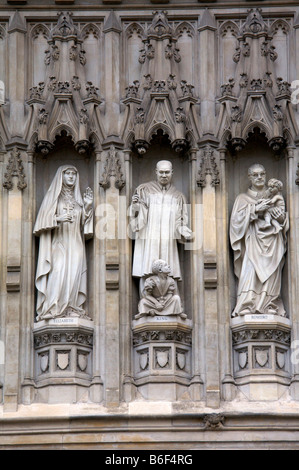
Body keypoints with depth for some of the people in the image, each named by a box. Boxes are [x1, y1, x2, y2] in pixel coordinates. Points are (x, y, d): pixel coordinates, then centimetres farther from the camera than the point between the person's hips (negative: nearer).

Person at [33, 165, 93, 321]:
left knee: (74, 274, -8)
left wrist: (88, 206, 3)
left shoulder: (78, 198, 20)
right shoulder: (53, 196, 9)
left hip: (75, 243, 4)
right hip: (58, 243, -4)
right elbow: (45, 217, -1)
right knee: (58, 272, -21)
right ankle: (53, 308, -23)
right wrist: (58, 219, -19)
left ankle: (71, 309, -10)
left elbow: (83, 222, 17)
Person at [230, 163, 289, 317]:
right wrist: (255, 209, -12)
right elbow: (237, 219, -1)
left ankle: (270, 307, -9)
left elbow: (284, 221, 18)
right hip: (252, 241, -2)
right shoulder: (243, 198, 14)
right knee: (250, 271, -19)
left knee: (271, 274, -9)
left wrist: (280, 216, -6)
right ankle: (247, 306, -24)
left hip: (272, 242, 2)